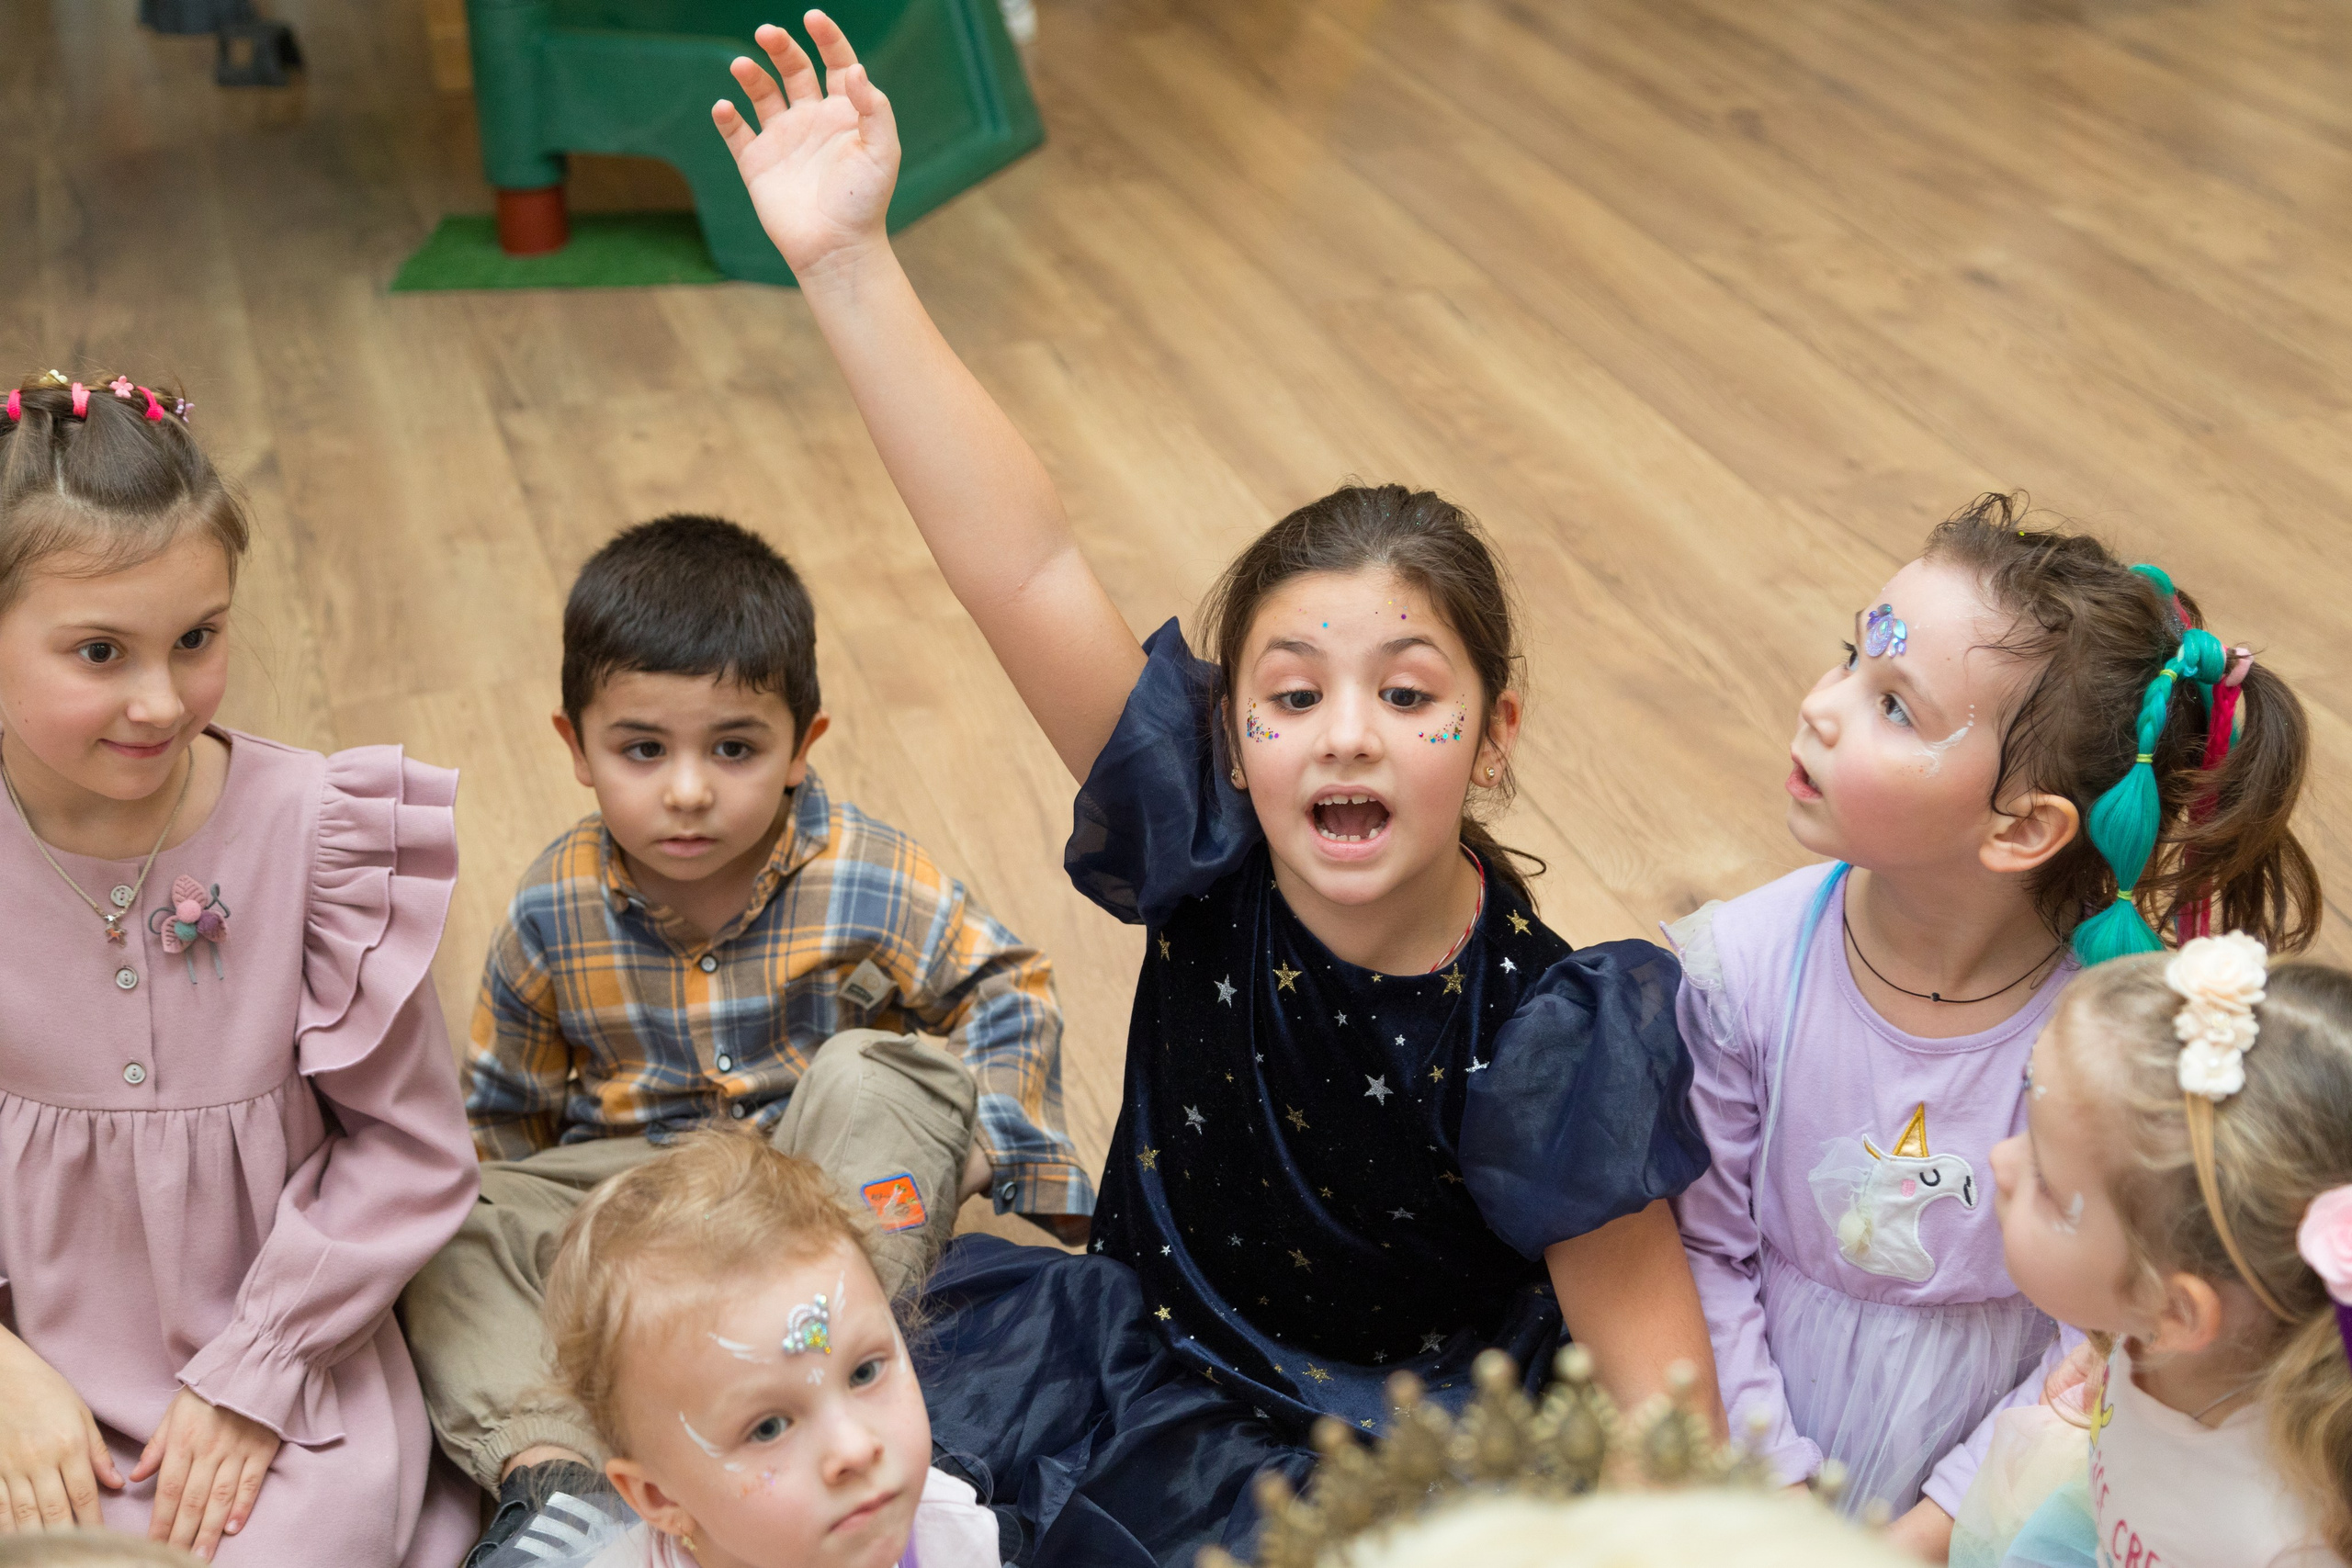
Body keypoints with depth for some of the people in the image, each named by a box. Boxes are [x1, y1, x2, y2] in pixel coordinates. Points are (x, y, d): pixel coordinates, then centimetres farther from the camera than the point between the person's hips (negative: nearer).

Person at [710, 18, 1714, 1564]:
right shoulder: (1210, 858, -14)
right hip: (1137, 1357, 4)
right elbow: (1024, 567, -22)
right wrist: (849, 261, -27)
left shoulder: (1537, 1034, -22)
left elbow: (1650, 1372, -15)